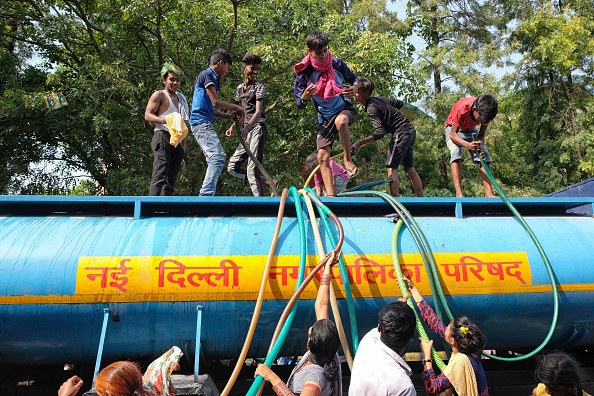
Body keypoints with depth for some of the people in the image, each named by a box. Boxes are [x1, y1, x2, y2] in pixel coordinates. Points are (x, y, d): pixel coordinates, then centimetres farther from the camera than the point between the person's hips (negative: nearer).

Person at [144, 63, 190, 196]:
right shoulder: (159, 95, 5)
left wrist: (184, 143, 16)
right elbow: (147, 115, -4)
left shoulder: (182, 98, 24)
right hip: (163, 136, -7)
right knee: (160, 176, -17)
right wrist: (165, 120, -21)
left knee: (171, 178, 2)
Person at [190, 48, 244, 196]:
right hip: (201, 122, -10)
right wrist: (236, 107, 0)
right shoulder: (206, 75, -4)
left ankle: (205, 195, 7)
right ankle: (206, 194, -25)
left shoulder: (213, 79, 24)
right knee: (218, 156, -21)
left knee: (215, 159, 7)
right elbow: (216, 102, -13)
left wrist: (229, 116, 17)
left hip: (206, 123, 10)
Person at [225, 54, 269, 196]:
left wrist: (247, 128, -32)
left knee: (252, 169, -17)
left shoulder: (259, 87, -3)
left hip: (257, 129, -8)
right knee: (232, 167, 8)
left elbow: (258, 112, -17)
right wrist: (232, 127, 11)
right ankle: (265, 181, 13)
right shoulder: (240, 88, 18)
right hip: (247, 132, 8)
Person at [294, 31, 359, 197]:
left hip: (344, 109, -1)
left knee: (340, 121, -39)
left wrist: (355, 87, -19)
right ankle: (330, 195, -4)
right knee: (323, 156, -9)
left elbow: (354, 78, 6)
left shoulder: (337, 64, -10)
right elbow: (300, 105, -8)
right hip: (325, 118, 2)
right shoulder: (304, 73, -11)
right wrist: (304, 97, -32)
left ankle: (348, 159, -19)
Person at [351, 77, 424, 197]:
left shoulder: (371, 108, -17)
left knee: (391, 168, -10)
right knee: (409, 169, 12)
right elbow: (400, 103, 20)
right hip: (410, 130, 10)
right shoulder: (378, 98, 10)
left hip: (401, 132, -10)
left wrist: (360, 143, -31)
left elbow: (379, 133, -26)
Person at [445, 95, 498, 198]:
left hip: (471, 130, 4)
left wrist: (479, 145, -37)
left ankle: (489, 194, -20)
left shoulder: (486, 111, -25)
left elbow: (481, 135, -14)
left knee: (485, 156, -14)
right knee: (456, 154, -28)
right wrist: (468, 145, -48)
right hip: (454, 130, -4)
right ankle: (459, 194, -35)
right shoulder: (462, 109, -38)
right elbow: (452, 134, -32)